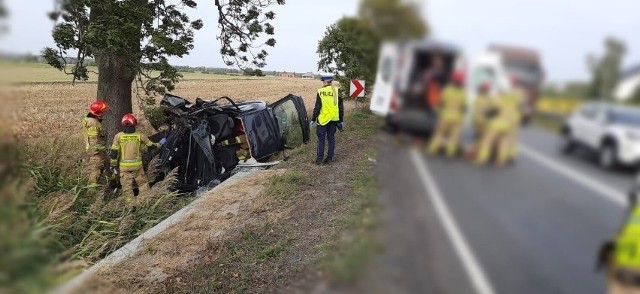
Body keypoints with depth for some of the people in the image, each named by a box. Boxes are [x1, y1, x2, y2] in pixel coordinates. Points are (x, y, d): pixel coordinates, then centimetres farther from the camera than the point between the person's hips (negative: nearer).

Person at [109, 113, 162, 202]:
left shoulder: (118, 136, -5)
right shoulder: (140, 136, -4)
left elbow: (114, 152, -4)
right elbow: (151, 145, 9)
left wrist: (113, 165, 5)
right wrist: (159, 144, 27)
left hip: (124, 166, 0)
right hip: (137, 165, 0)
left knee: (127, 186, 8)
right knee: (143, 183, 14)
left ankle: (130, 202, 10)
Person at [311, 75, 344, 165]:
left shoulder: (321, 92, -9)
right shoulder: (337, 91, 1)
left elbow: (317, 107, -9)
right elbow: (341, 107, 5)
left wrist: (313, 119, 0)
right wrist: (341, 120, 13)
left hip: (323, 119, -3)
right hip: (334, 119, 3)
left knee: (321, 139, 5)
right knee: (331, 138, 10)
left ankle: (319, 158, 6)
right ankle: (329, 158, 13)